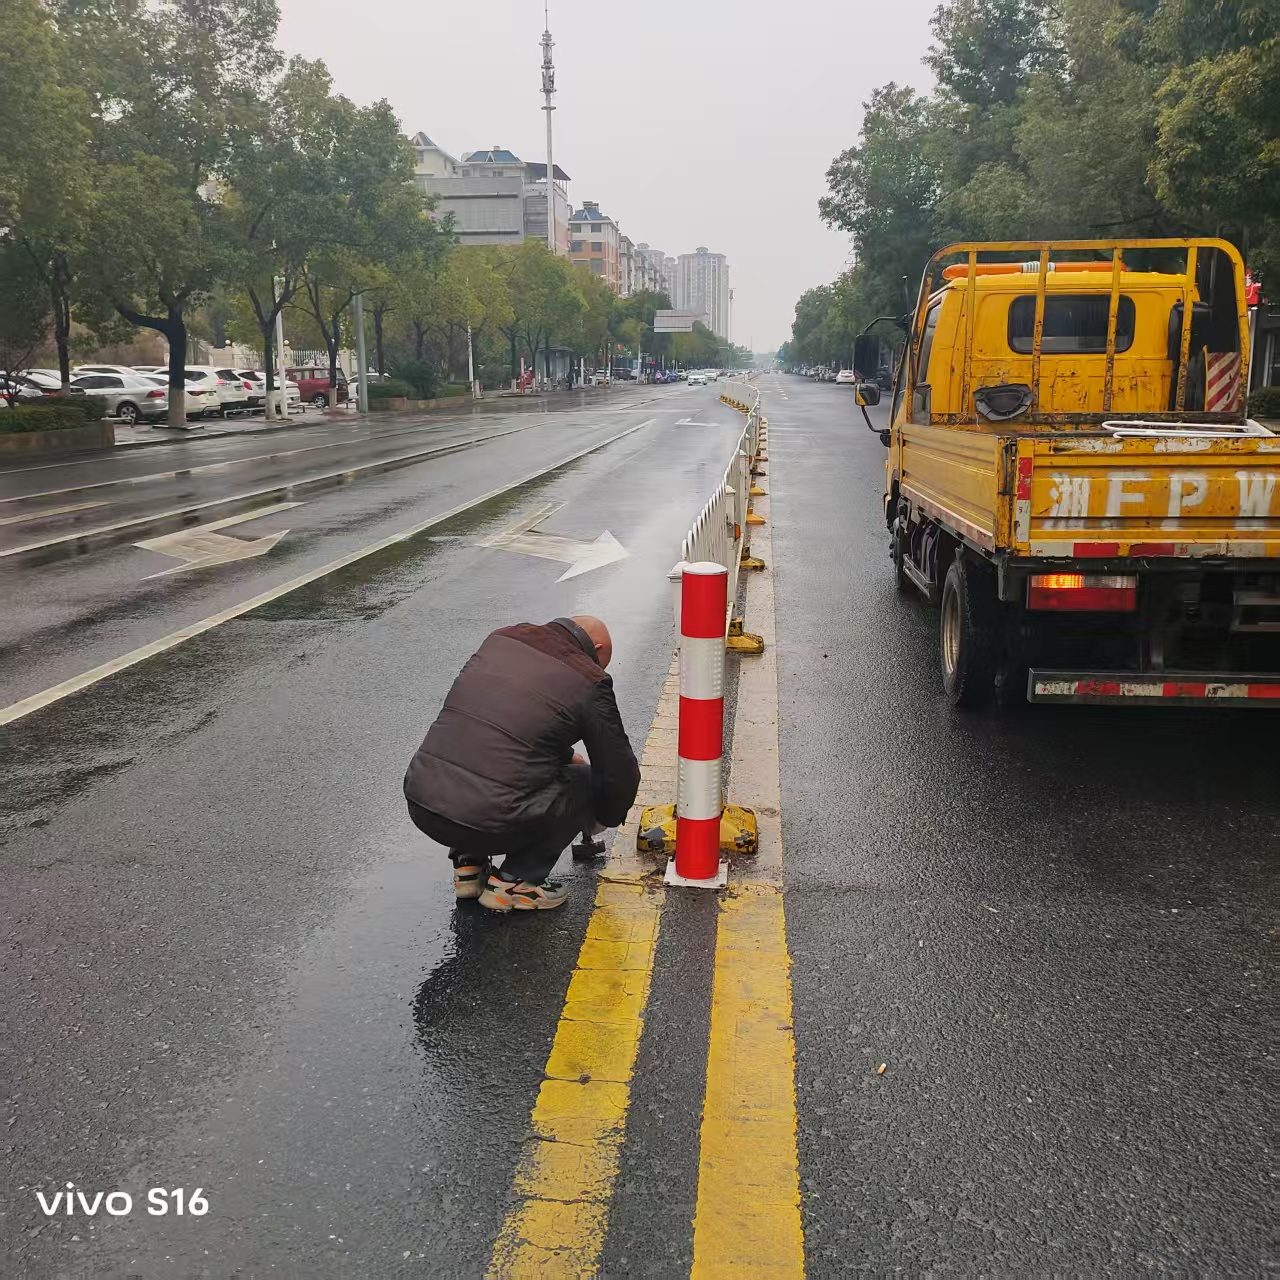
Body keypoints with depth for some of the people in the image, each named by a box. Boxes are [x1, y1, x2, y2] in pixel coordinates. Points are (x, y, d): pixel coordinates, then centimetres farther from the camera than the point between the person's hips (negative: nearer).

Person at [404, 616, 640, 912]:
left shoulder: (500, 638, 14)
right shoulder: (588, 680, -2)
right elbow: (620, 772, 8)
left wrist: (565, 756, 39)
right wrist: (603, 818, 28)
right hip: (488, 822, -6)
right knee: (586, 781, 14)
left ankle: (468, 863, 24)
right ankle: (514, 881, 10)